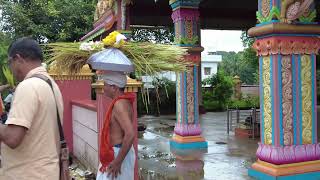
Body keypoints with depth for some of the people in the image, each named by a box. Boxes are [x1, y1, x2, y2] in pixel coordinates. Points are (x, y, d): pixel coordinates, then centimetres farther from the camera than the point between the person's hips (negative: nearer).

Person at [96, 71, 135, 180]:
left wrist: (118, 161, -26)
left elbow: (130, 134, -32)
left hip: (118, 154, -9)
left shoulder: (119, 104, -22)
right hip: (120, 151, 10)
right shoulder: (123, 101, 8)